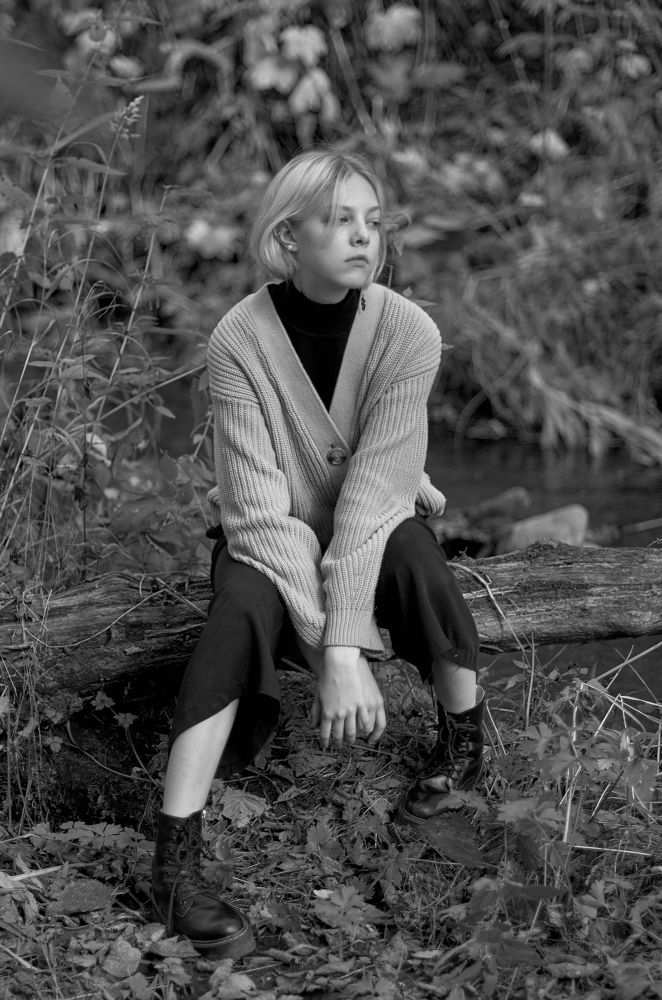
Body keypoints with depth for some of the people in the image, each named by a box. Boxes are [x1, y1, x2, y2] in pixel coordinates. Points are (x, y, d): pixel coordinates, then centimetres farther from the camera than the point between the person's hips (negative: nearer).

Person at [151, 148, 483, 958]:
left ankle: (464, 734, -4)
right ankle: (174, 859, -34)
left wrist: (343, 645, -35)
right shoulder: (240, 339, -21)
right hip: (274, 533, -1)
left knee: (413, 556, -33)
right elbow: (258, 506, -25)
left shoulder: (407, 333, -20)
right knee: (242, 610, -32)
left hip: (374, 524, 1)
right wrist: (331, 651, -34)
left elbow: (374, 489, -26)